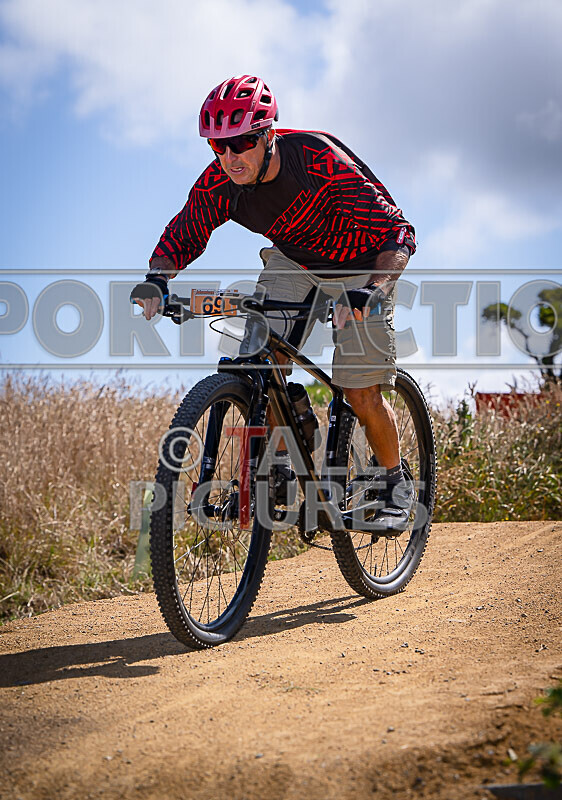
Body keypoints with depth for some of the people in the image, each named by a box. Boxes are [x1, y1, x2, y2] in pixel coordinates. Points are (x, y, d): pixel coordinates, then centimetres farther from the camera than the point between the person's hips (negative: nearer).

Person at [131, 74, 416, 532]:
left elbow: (397, 233, -35)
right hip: (292, 261, 4)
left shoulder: (320, 160, -35)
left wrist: (371, 290, -53)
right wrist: (158, 277, -27)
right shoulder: (219, 183, -21)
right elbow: (182, 236, -5)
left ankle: (396, 483, 16)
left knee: (362, 393, -10)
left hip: (360, 266, -4)